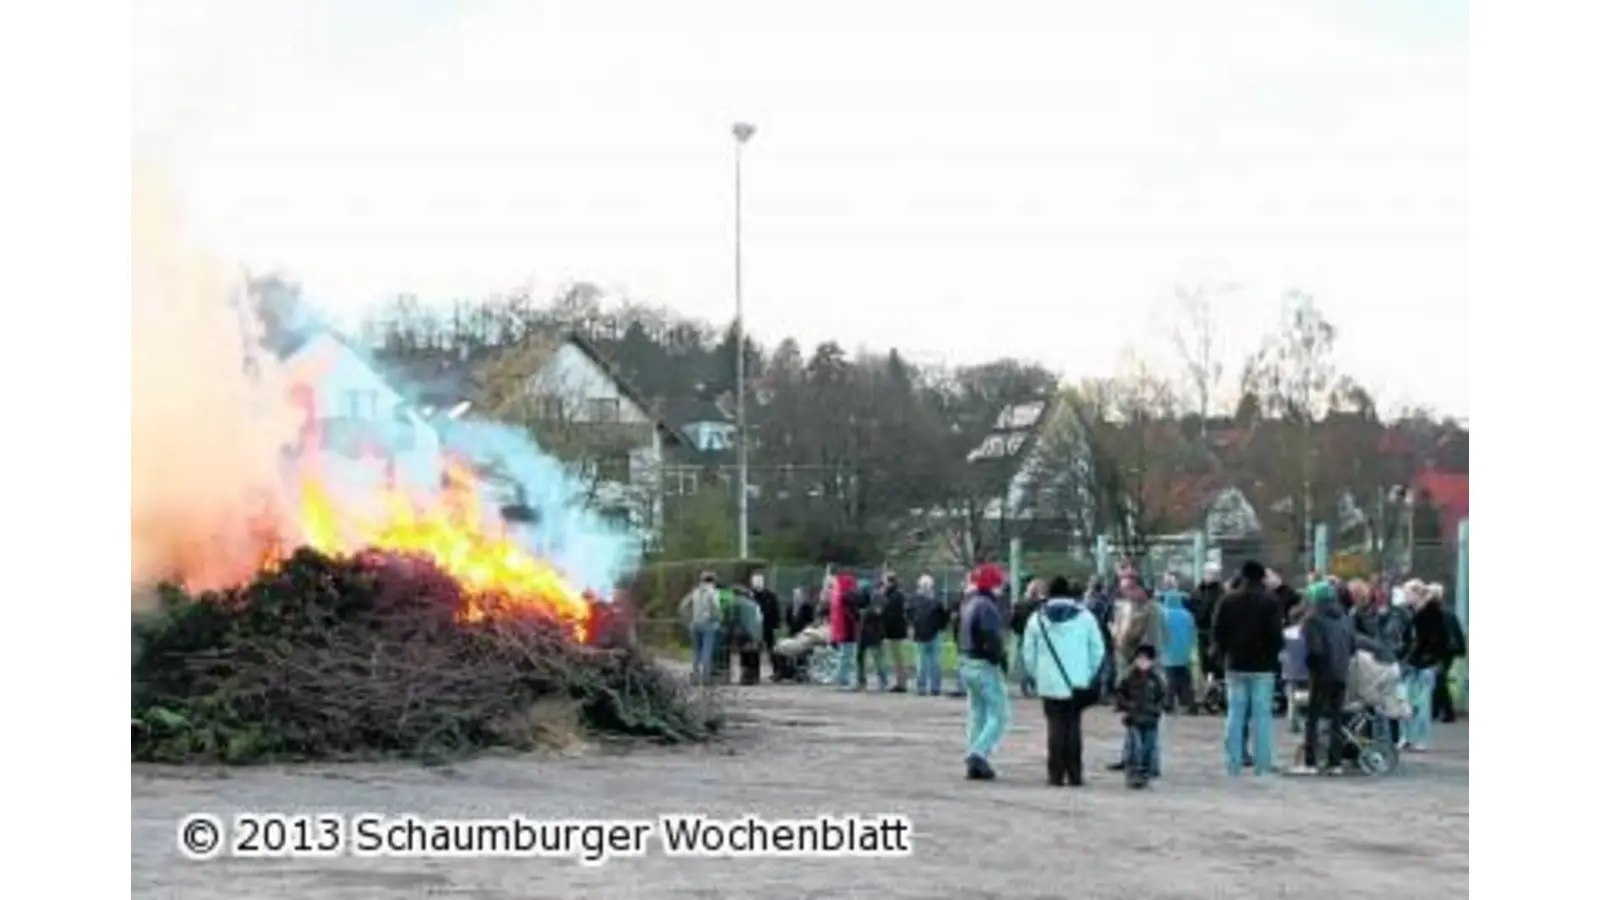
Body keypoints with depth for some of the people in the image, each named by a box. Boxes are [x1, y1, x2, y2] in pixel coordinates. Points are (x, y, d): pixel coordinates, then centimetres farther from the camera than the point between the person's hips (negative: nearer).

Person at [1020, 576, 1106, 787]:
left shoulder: (1037, 619, 2)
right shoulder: (1085, 616, 1)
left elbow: (1027, 654, 4)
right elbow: (1098, 650, 4)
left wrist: (1035, 677, 15)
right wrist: (1091, 676, 13)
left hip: (1050, 683, 0)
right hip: (1078, 683, 0)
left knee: (1055, 726, 5)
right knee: (1074, 726, 7)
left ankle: (1056, 774, 2)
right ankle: (1075, 775, 6)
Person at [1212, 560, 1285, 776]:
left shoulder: (1228, 601, 3)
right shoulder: (1270, 602, -7)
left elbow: (1217, 632, 2)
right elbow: (1276, 634, -11)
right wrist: (1274, 653, 5)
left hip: (1235, 665, 3)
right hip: (1263, 666, -3)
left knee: (1235, 714, 7)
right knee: (1262, 714, 0)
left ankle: (1234, 763, 4)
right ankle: (1262, 764, -3)